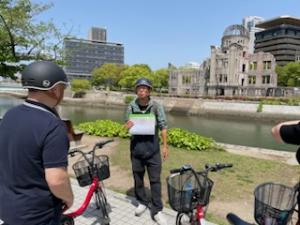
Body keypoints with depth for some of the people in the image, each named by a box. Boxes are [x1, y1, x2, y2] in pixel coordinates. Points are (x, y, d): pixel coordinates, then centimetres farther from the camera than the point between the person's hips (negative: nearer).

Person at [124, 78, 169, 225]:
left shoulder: (156, 106, -7)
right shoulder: (131, 106, -1)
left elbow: (163, 126, -5)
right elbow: (127, 124, 8)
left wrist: (165, 146, -6)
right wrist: (127, 126, -17)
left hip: (152, 147, -2)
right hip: (136, 147, 3)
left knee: (155, 179, 3)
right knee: (138, 177, 15)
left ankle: (157, 210, 16)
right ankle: (142, 203, 36)